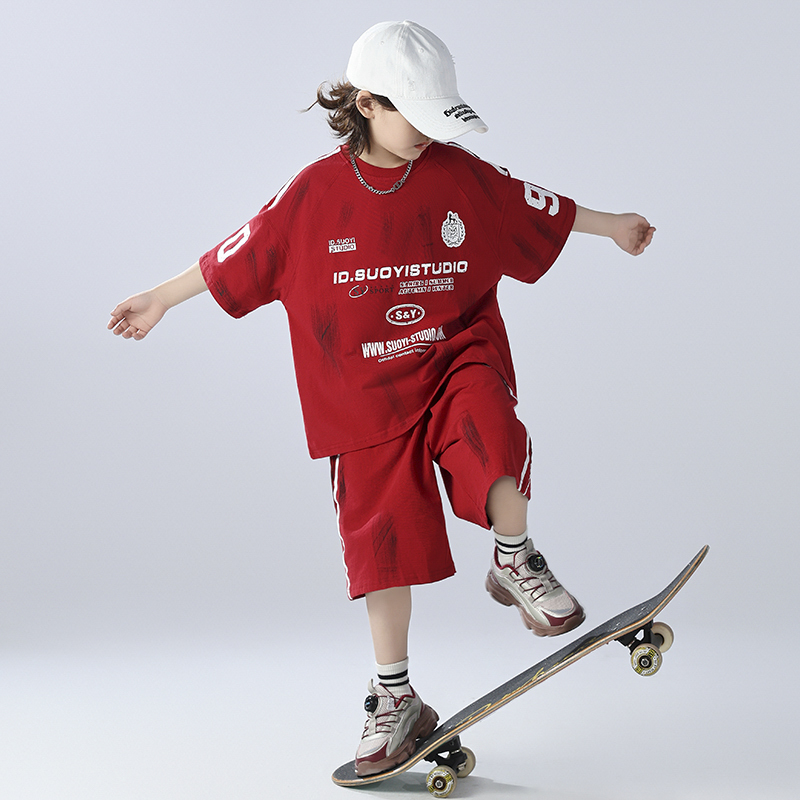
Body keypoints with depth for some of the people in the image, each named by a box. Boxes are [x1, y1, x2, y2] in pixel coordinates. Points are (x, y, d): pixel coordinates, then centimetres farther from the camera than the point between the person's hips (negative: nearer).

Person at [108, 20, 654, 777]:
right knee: (384, 539, 2)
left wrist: (612, 225, 24)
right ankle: (395, 701, 16)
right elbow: (235, 257, 5)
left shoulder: (461, 175, -2)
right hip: (366, 393, 0)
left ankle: (515, 563, -6)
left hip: (458, 356, 0)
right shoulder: (314, 195, -5)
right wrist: (159, 299, 10)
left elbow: (537, 210, 14)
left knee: (491, 436, -34)